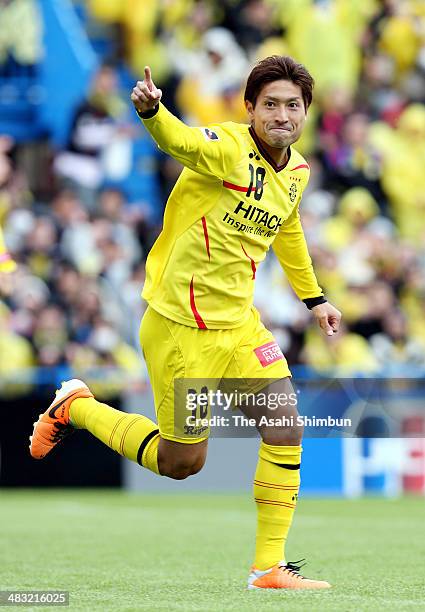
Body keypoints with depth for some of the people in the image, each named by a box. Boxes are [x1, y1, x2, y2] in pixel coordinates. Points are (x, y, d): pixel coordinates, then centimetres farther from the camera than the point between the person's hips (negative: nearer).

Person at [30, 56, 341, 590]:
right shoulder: (228, 148, -20)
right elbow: (178, 140, -42)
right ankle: (74, 407, 28)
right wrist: (151, 109, -65)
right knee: (180, 462, 4)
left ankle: (269, 567, 6)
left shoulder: (296, 172, 4)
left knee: (286, 430, -7)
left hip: (238, 323, 7)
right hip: (181, 327, -7)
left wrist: (312, 297, 34)